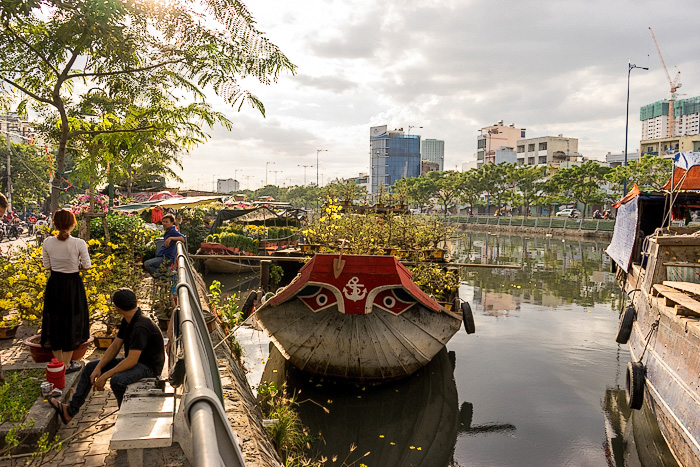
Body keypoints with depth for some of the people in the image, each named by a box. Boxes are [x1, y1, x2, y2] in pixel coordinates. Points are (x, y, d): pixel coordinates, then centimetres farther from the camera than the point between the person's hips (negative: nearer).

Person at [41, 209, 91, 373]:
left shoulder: (47, 243, -7)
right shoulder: (79, 243, -17)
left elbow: (47, 265, 3)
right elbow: (87, 266, -10)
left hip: (54, 284, 4)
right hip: (73, 284, -3)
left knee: (55, 321, 17)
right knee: (71, 322, 11)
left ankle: (59, 363, 29)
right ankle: (67, 364, 20)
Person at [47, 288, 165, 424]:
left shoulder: (141, 326, -28)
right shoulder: (127, 321, 3)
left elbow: (131, 361, -30)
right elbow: (114, 347, 9)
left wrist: (104, 376, -23)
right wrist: (98, 368, -3)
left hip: (149, 366, -10)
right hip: (134, 360, 10)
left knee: (117, 380, -36)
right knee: (91, 367, 10)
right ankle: (70, 410, 13)